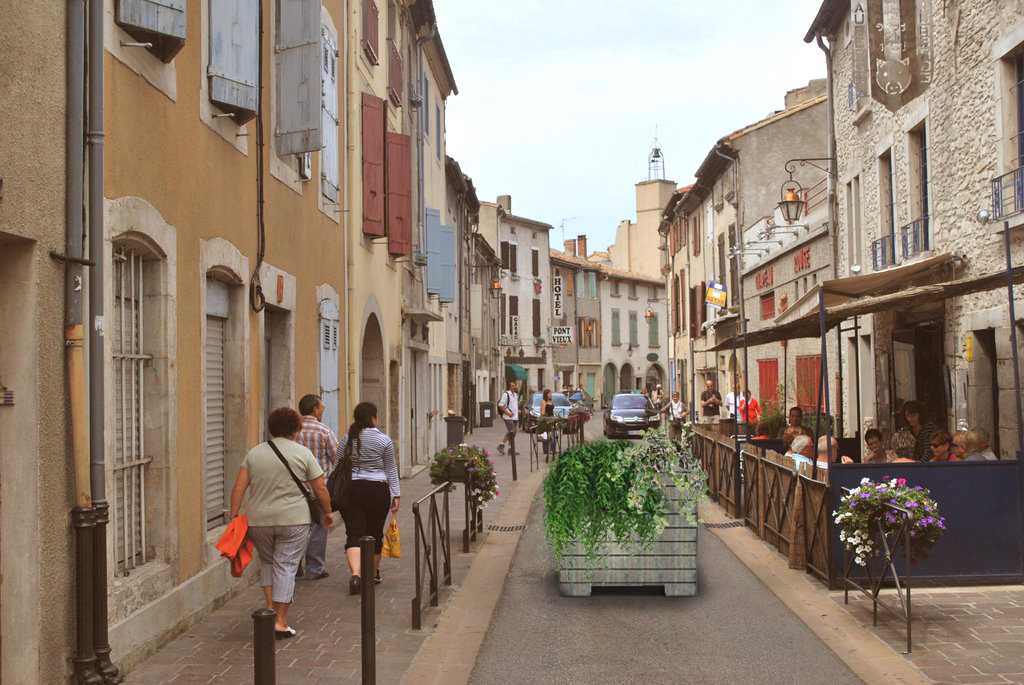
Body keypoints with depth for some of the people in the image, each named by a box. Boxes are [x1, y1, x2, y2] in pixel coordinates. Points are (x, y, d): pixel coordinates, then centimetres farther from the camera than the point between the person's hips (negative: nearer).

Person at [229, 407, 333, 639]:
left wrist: (234, 516, 3)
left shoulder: (254, 453, 6)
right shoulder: (303, 453, -2)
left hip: (258, 520, 3)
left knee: (267, 561, 21)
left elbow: (239, 487, 1)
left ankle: (270, 607, 11)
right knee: (286, 566, 2)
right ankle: (280, 621, 1)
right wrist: (327, 512, 11)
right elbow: (320, 488, -1)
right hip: (293, 520, -3)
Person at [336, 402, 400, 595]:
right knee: (374, 534, 13)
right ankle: (373, 574, 28)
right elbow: (391, 470, 1)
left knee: (354, 535, -2)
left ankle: (356, 574, -22)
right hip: (377, 491, -1)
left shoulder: (346, 439, 4)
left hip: (351, 490, 1)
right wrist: (396, 494, 6)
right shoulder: (383, 440, -3)